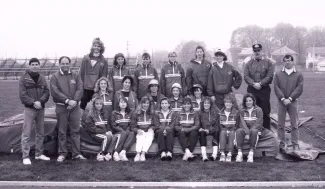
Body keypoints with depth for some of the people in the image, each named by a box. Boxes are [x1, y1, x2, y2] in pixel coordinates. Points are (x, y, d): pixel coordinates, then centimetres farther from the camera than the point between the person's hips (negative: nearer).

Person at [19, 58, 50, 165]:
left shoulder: (42, 78, 11)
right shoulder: (24, 78, -3)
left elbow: (47, 92, 4)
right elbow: (22, 95, -9)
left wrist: (40, 101, -14)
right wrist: (33, 103, -19)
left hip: (40, 108, 5)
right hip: (29, 109, -5)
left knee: (40, 133, 11)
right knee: (27, 134, -6)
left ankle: (39, 154, 23)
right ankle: (25, 157, -1)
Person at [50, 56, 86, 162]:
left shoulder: (76, 76, 11)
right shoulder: (55, 77, 3)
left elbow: (80, 89, 2)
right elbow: (55, 92, -9)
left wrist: (75, 101, -13)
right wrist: (67, 101, -17)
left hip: (74, 107, 2)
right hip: (61, 107, -2)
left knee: (75, 131, 4)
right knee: (62, 132, 4)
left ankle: (76, 153, 10)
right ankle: (62, 153, 13)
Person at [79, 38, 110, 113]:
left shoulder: (103, 61, 2)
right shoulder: (86, 58, 5)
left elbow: (104, 76, 2)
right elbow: (81, 73, 6)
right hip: (85, 87, 1)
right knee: (83, 104, 4)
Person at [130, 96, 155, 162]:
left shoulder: (151, 114, 17)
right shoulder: (136, 114, 8)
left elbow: (153, 125, 18)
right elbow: (133, 126, 4)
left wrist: (151, 129, -5)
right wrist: (137, 130, -15)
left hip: (149, 132, 1)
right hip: (140, 132, -1)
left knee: (150, 135, -33)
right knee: (141, 137, -34)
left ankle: (143, 154, -43)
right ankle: (138, 154, -47)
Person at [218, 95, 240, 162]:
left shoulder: (236, 112, 3)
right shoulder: (221, 113, 9)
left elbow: (237, 125, 3)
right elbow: (219, 124, 10)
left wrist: (231, 129, -11)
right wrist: (224, 129, -8)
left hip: (232, 129, -1)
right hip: (223, 129, 1)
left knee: (232, 133, -33)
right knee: (222, 132, -31)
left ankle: (229, 154, -36)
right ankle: (222, 153, -36)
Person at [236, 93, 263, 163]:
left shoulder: (258, 110, 2)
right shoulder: (242, 111, 9)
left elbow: (258, 123, -7)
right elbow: (242, 122, -4)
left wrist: (249, 132, -19)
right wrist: (247, 132, -22)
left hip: (255, 129, -2)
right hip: (245, 129, 2)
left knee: (254, 131, -36)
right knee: (239, 131, -31)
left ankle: (251, 153, -35)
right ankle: (239, 153, -35)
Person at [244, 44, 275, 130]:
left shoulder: (268, 62, 4)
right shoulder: (249, 63, 11)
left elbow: (270, 76, -5)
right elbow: (246, 76, 1)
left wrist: (260, 84, -15)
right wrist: (253, 84, -14)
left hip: (264, 89, -1)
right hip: (251, 90, 2)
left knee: (265, 111, 2)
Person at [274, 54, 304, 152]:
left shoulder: (299, 75, 6)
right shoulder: (278, 74, 9)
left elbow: (299, 88, -4)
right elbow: (276, 87, 0)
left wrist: (290, 98, -13)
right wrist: (283, 99, -12)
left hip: (293, 102, -1)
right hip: (281, 102, 1)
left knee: (294, 124, 2)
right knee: (280, 124, 3)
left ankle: (295, 144, 9)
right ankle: (282, 144, 10)